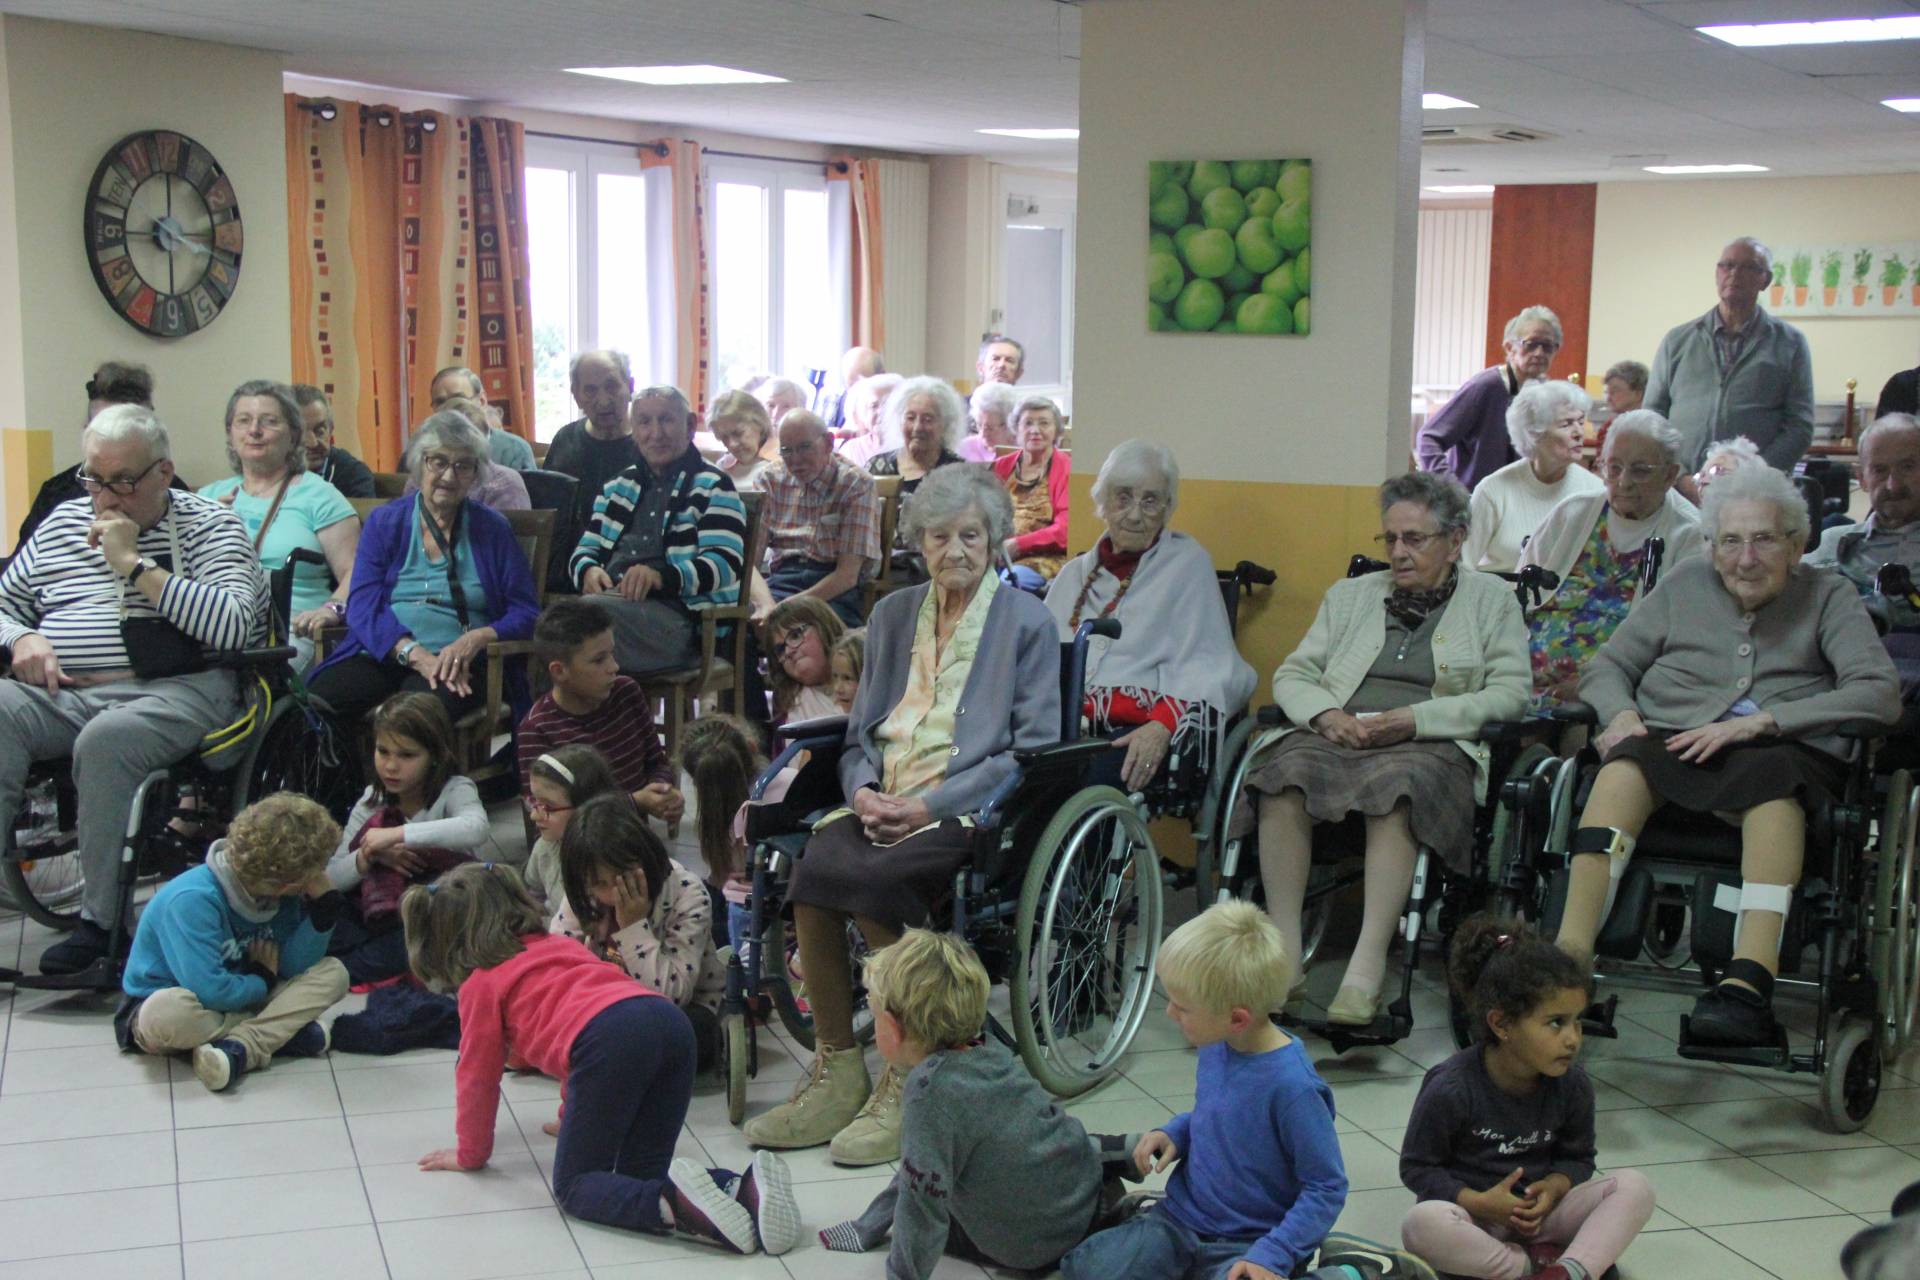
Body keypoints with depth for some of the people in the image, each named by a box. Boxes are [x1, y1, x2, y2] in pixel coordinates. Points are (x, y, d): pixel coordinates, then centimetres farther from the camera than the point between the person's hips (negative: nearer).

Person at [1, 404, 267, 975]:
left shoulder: (210, 526, 7)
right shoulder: (63, 521, 23)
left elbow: (233, 626, -11)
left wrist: (135, 564, -8)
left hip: (176, 691, -4)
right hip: (65, 694, 5)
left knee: (105, 740, -36)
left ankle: (103, 919, -25)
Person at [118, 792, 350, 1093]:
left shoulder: (280, 895, -7)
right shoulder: (194, 900, -29)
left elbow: (294, 966, -8)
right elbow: (211, 992, -34)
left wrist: (322, 902, -18)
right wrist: (263, 980, -15)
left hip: (238, 1001, 7)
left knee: (332, 973, -12)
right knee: (169, 1012, -43)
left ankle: (237, 1049, -29)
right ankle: (279, 1035, -25)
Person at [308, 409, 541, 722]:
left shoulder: (493, 529, 12)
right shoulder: (384, 522, 13)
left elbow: (525, 614, 7)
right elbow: (363, 606, 1)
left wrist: (476, 638, -16)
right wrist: (416, 655, -17)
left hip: (459, 665, -2)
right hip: (383, 655, 2)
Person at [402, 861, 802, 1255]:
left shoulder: (480, 985, 20)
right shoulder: (559, 944, 38)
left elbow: (479, 1077, 24)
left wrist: (469, 1154, 40)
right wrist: (577, 1119, 60)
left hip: (608, 1039, -6)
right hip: (670, 1019, 7)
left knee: (573, 1185, 6)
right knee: (641, 1172, 15)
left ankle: (674, 1204, -25)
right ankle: (745, 1190, -14)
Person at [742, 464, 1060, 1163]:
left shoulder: (1027, 622, 4)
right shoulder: (893, 614, 20)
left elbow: (1033, 751, -3)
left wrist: (929, 804, -12)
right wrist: (863, 789, -3)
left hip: (970, 812, -4)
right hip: (884, 806, 5)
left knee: (870, 879, -32)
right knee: (812, 867, -27)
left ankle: (909, 1082, -18)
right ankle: (835, 1075, -16)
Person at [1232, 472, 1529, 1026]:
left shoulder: (1491, 599, 16)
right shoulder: (1351, 595, 26)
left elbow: (1510, 693, 2)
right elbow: (1293, 674, 19)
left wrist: (1416, 719, -10)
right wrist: (1326, 715, -4)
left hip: (1433, 746, -3)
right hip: (1337, 736, 3)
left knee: (1395, 788, -39)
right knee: (1284, 774, -32)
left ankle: (1368, 966, -43)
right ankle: (1284, 954, -32)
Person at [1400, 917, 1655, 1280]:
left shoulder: (1573, 1086, -4)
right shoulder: (1451, 1089, -17)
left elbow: (1578, 1157, 10)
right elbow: (1416, 1167, -8)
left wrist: (1555, 1187, -13)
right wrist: (1478, 1203, -22)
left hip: (1539, 1212, 4)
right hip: (1474, 1215, -4)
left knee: (1634, 1186, -16)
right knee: (1422, 1224, -37)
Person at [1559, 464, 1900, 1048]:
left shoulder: (1828, 595, 14)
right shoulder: (1685, 586, 21)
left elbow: (1880, 693, -2)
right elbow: (1606, 667, 21)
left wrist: (1760, 721, -13)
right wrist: (1622, 712, -4)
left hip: (1784, 753, -2)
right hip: (1672, 745, 2)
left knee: (1774, 777, -38)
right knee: (1625, 765, -33)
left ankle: (1748, 984, -53)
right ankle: (1569, 957, -46)